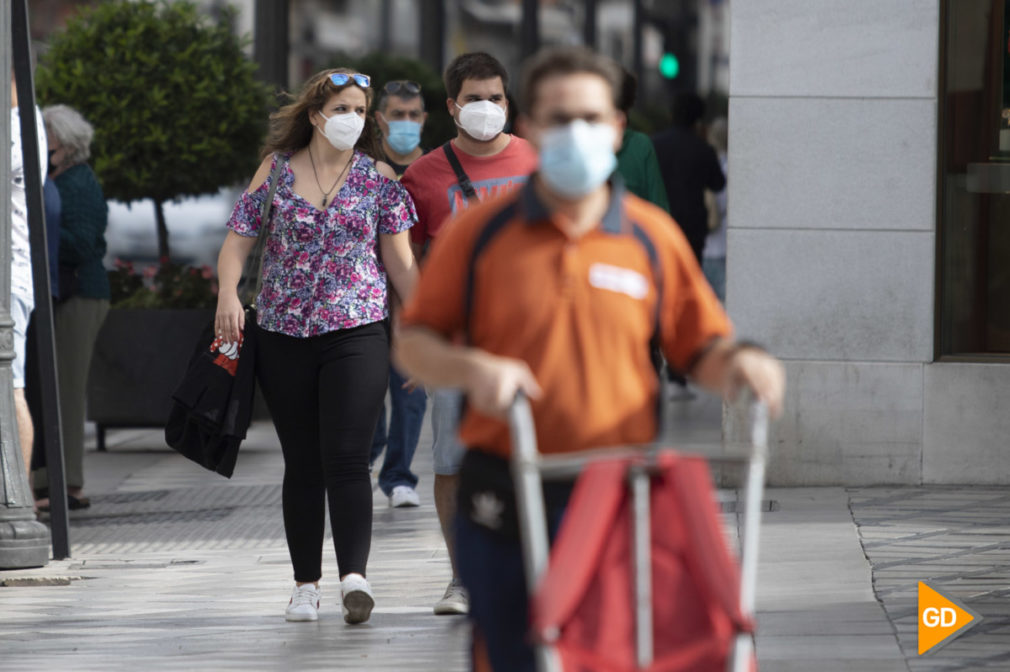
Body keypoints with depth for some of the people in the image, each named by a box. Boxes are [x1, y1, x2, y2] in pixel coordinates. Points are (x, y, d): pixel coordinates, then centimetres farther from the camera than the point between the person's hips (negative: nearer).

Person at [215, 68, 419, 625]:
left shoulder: (379, 178, 5)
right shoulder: (276, 170, 6)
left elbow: (400, 262, 7)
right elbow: (237, 241, 3)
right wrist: (229, 293, -15)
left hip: (357, 333, -1)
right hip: (283, 336, 2)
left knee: (347, 458, -14)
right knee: (302, 463, 7)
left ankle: (354, 575, -22)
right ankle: (306, 583, 15)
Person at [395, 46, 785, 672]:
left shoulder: (654, 237, 8)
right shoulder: (479, 234, 4)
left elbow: (703, 347, 11)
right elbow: (413, 343, 7)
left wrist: (739, 363, -11)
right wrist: (474, 368, -13)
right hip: (505, 503, -1)